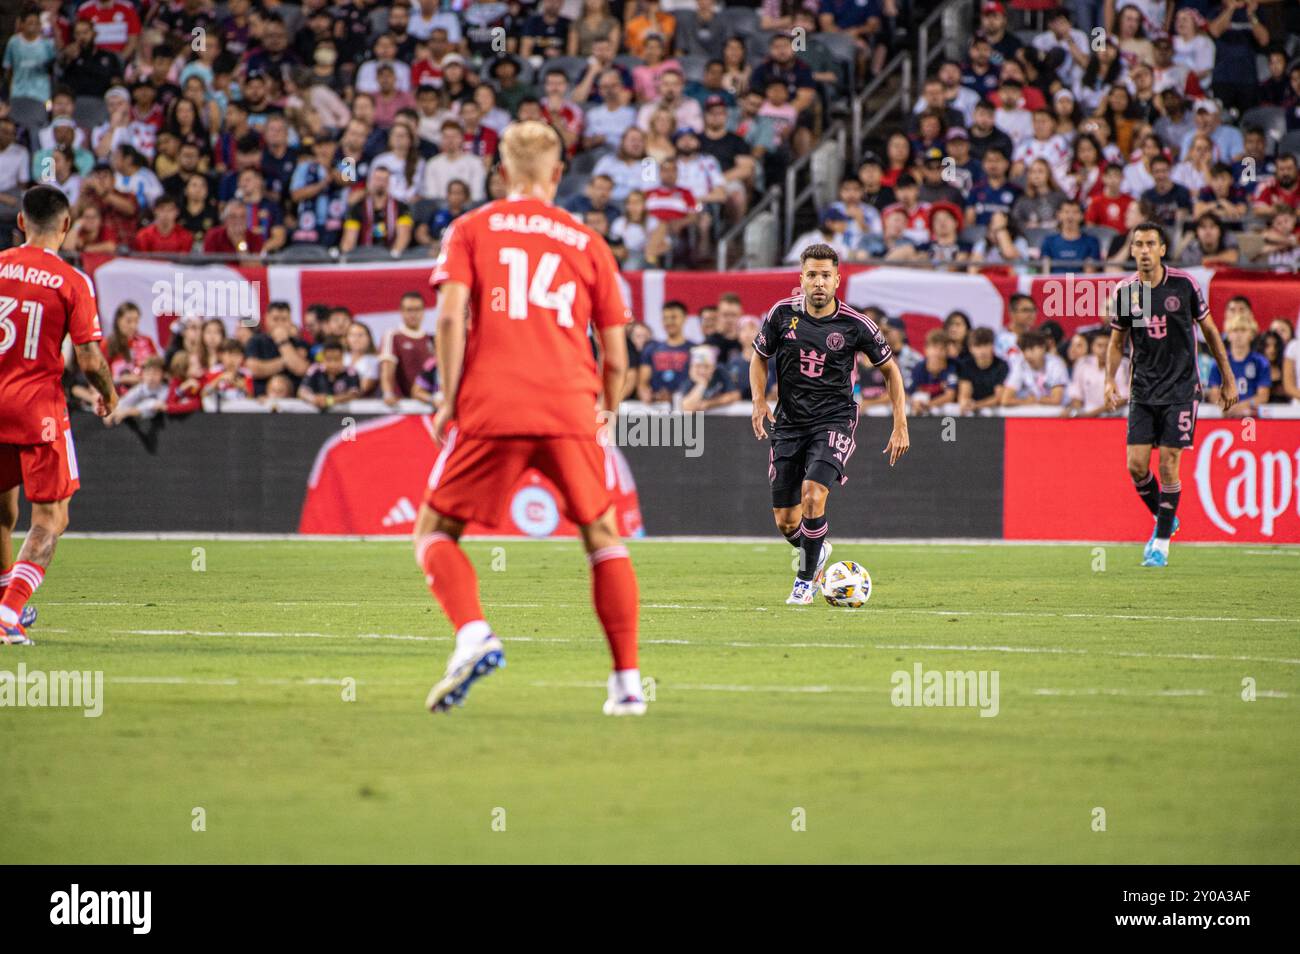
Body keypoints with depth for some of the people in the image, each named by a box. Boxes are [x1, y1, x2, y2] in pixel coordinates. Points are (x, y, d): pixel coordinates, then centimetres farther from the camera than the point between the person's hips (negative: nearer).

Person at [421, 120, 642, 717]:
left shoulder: (471, 230, 10)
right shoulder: (587, 242, 15)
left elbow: (451, 315, -5)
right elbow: (615, 358, 14)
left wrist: (449, 400, 0)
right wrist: (607, 416, 30)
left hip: (490, 409, -1)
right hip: (570, 408, 1)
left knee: (435, 535, 9)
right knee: (603, 538, 14)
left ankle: (473, 635, -18)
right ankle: (628, 681, 6)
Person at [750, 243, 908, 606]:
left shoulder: (855, 325, -8)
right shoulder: (782, 314, -3)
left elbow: (890, 369, 5)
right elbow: (759, 359, 12)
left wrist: (900, 426, 1)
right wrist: (759, 401, -5)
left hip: (834, 420, -3)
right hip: (789, 423, 3)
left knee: (812, 494, -26)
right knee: (786, 522, 4)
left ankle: (805, 580, -7)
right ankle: (816, 552, 40)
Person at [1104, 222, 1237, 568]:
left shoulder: (1184, 285, -6)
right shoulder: (1124, 291, 0)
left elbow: (1210, 331, 5)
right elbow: (1117, 342, 12)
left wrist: (1228, 379, 6)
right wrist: (1110, 380, -4)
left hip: (1181, 388, -3)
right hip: (1143, 390, 3)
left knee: (1168, 464, -8)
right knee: (1136, 466, -4)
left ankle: (1161, 542, 3)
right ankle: (1164, 520, 23)